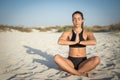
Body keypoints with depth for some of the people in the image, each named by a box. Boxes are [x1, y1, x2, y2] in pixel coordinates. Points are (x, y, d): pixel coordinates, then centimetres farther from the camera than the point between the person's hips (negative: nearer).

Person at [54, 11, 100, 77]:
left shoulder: (88, 33, 2)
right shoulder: (67, 33, 2)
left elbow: (94, 42, -20)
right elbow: (59, 42, -18)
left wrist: (79, 42, -17)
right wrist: (74, 42, -21)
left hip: (82, 63, 0)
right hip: (70, 62, 0)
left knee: (97, 59, -29)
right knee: (56, 57, -28)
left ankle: (72, 72, -23)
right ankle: (80, 73, -28)